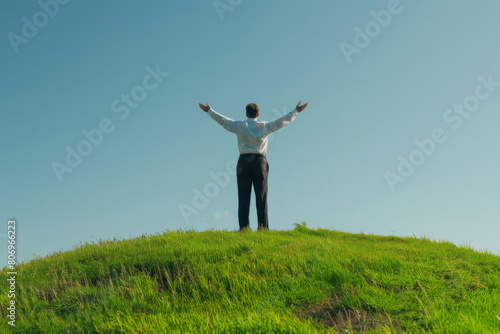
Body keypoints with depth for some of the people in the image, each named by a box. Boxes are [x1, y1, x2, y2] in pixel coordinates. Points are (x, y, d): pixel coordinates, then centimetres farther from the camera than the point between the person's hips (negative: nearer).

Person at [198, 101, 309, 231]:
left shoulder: (240, 126, 5)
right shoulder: (264, 127, 5)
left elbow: (223, 120, 15)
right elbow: (282, 121, 10)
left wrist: (209, 111, 29)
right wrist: (296, 111, 21)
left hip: (244, 161, 0)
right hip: (260, 161, 0)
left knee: (243, 197, -2)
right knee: (261, 197, -1)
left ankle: (244, 227, -8)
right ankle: (263, 227, -7)